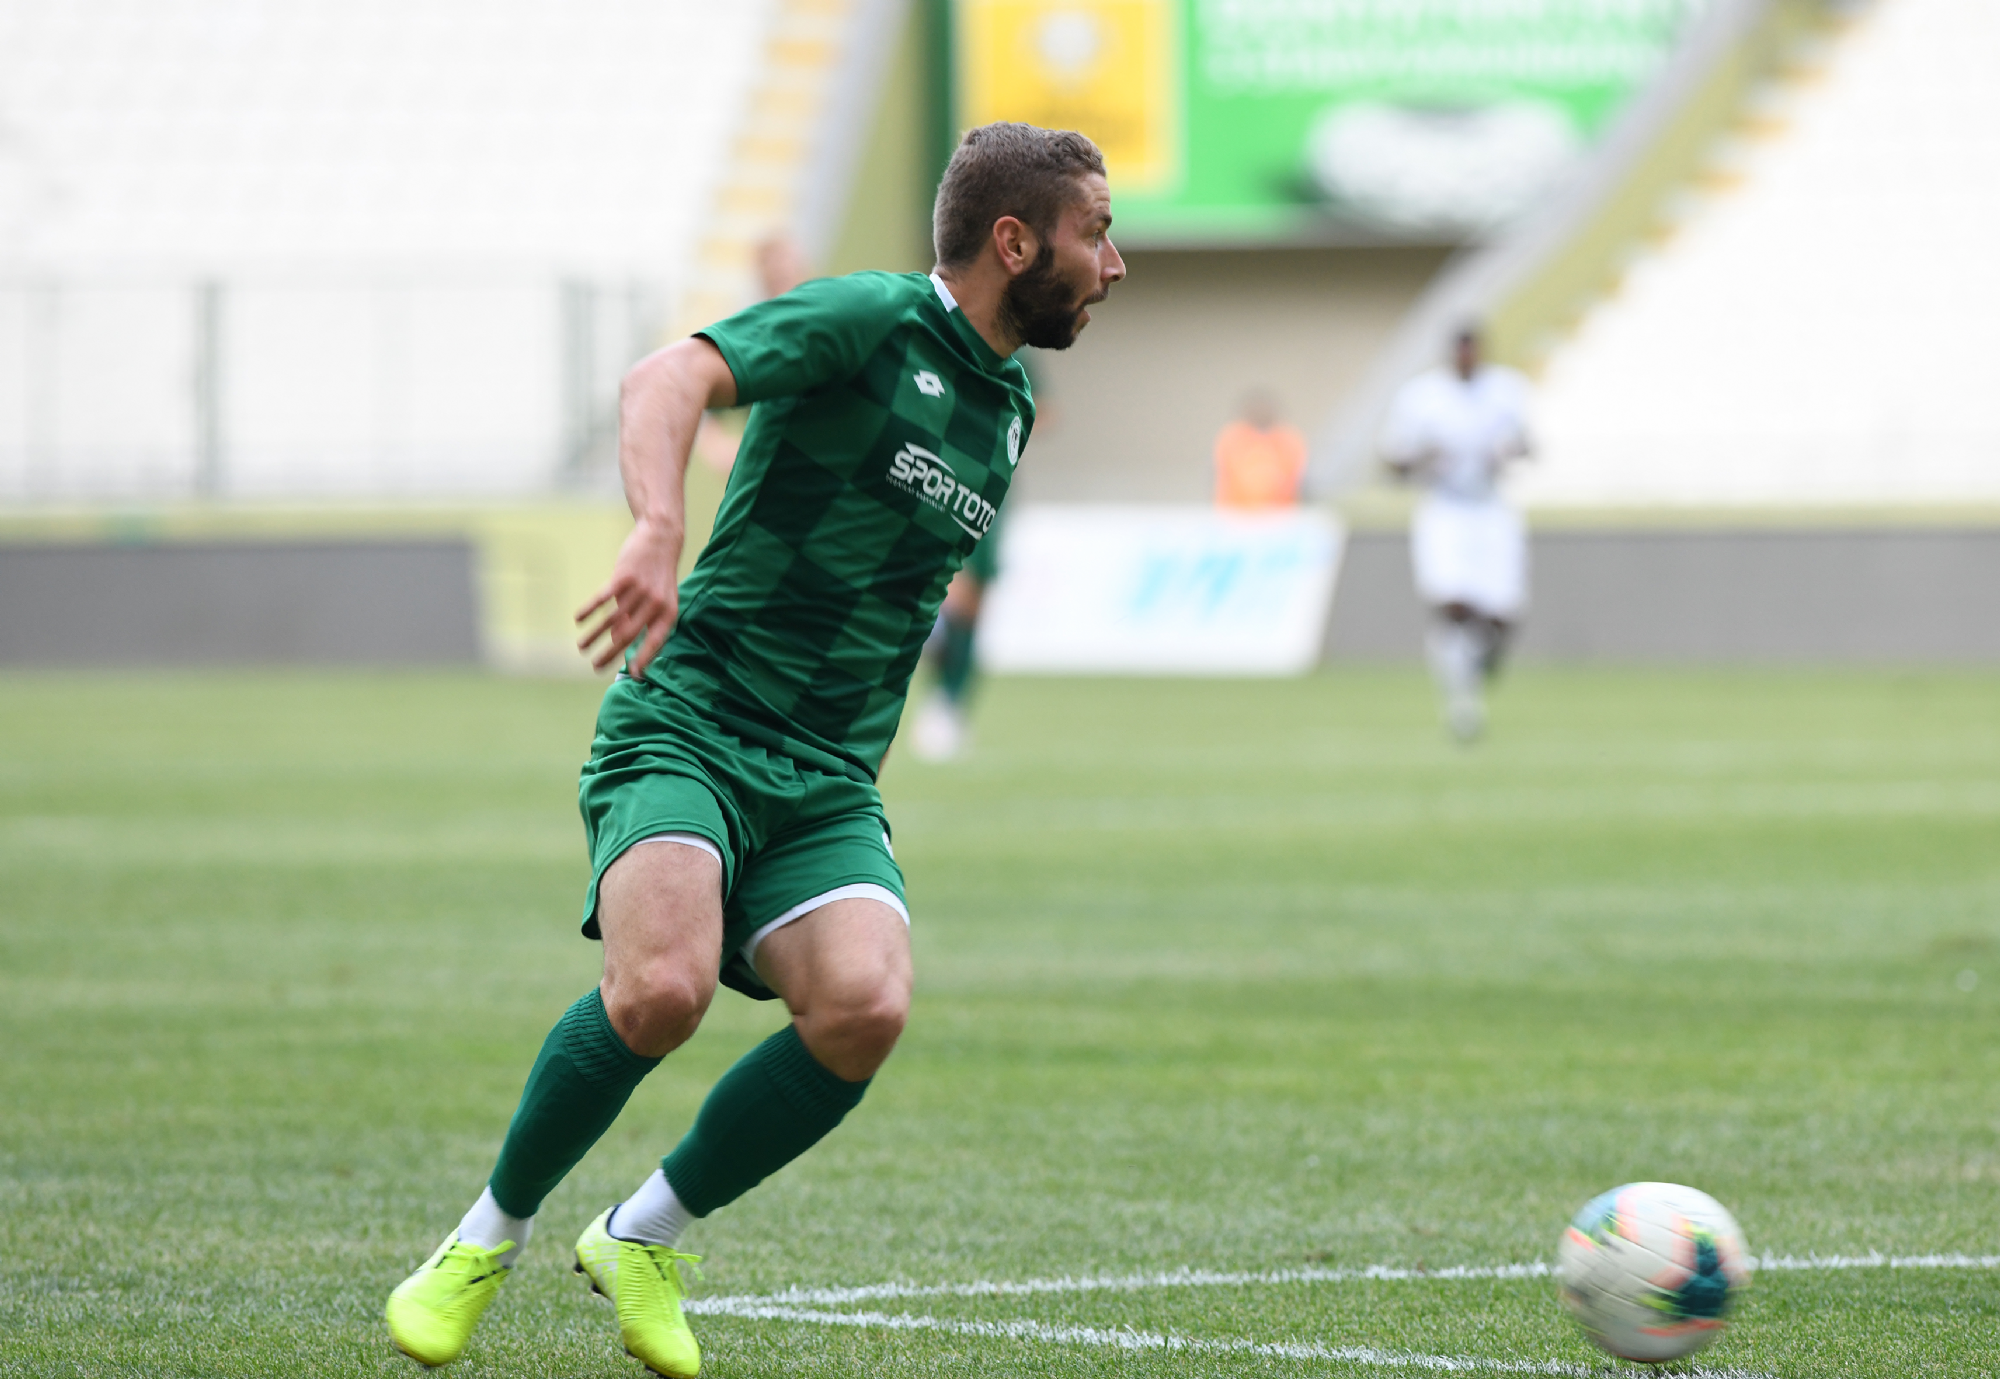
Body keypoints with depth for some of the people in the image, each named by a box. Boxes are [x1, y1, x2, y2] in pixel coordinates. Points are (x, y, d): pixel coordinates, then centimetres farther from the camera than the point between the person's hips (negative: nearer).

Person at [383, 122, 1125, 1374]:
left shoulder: (1008, 408, 16)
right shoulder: (867, 321, -7)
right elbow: (669, 379, -24)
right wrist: (660, 533, -40)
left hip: (830, 789, 6)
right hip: (690, 725, -6)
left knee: (866, 1006, -23)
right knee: (665, 988, -30)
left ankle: (644, 1237, 0)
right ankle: (490, 1236, -4)